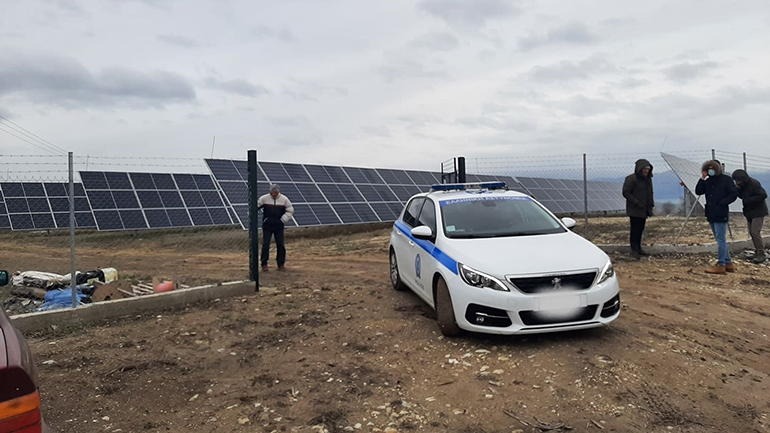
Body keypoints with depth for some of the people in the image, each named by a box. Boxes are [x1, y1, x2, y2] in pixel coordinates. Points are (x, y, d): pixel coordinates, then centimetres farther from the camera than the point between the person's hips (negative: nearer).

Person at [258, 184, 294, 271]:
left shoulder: (284, 199, -2)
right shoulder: (264, 198, -4)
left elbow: (290, 210, 3)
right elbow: (255, 206, 2)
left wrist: (283, 220, -7)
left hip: (279, 226, 1)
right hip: (267, 226, -1)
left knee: (280, 245, 3)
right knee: (265, 244, -2)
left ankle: (281, 264, 14)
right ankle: (264, 264, 8)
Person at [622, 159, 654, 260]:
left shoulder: (648, 179, 14)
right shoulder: (631, 179, -12)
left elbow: (650, 193, 22)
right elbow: (626, 192, -15)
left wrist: (651, 206, 11)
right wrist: (637, 203, -18)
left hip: (644, 210, 7)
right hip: (634, 210, -7)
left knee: (640, 229, 11)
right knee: (635, 229, -7)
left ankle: (638, 248, 21)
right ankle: (634, 249, -1)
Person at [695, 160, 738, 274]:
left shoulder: (726, 179, -5)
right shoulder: (708, 181, 13)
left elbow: (733, 194, -9)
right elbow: (698, 192, 3)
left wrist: (721, 203, -13)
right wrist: (702, 179, -4)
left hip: (721, 215, -8)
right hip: (711, 214, 8)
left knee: (720, 240, -7)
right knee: (720, 240, 13)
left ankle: (720, 265, -4)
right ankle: (728, 263, 22)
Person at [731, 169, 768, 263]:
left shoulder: (754, 184, -20)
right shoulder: (743, 185, 5)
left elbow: (763, 195, -24)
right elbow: (742, 196, 12)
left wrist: (749, 200, -25)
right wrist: (737, 190, -8)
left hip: (758, 212, -9)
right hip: (749, 212, 9)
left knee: (755, 232, -13)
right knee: (752, 233, 10)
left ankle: (761, 254, -7)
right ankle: (757, 253, 18)